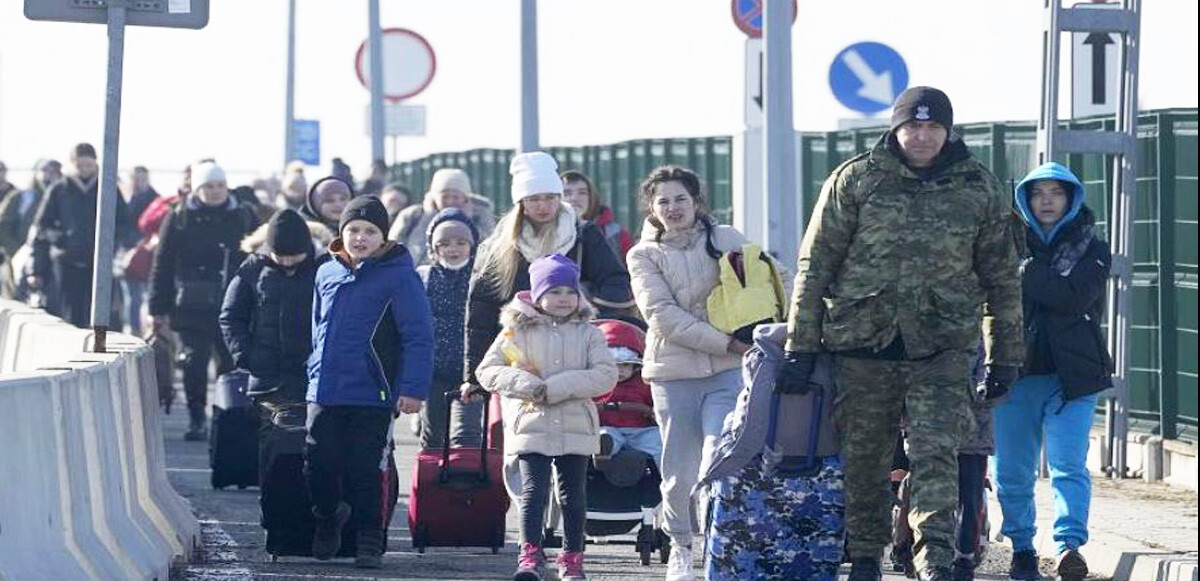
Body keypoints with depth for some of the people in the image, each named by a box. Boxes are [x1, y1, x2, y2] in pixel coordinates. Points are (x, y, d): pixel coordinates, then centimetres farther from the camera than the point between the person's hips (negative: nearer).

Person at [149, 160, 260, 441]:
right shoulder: (179, 218, 3)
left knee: (231, 362, 1)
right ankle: (197, 420, 4)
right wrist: (159, 309, -1)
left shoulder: (243, 216, 7)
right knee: (194, 362, -3)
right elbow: (162, 265, 4)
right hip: (192, 307, -1)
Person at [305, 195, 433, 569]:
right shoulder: (327, 274, 10)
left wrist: (413, 388, -15)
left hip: (371, 396, -5)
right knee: (319, 467, 5)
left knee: (364, 472, -3)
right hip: (324, 393, 5)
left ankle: (370, 543, 11)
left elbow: (419, 337, -9)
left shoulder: (398, 276, -7)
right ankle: (328, 516, 32)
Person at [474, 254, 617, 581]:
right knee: (534, 492, -10)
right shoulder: (518, 332, 3)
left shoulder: (588, 334, 5)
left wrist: (555, 388, -15)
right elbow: (487, 370, 2)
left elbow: (606, 376, -7)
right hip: (532, 426, -2)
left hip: (576, 428, 2)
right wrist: (526, 385, -15)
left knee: (573, 495, 8)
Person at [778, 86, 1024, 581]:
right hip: (863, 341, 0)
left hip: (941, 349, 0)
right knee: (864, 459, 8)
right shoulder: (855, 181, 1)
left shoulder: (977, 187, 6)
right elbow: (815, 265, 2)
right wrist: (801, 349, -1)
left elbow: (1001, 276, 14)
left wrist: (1005, 355, 13)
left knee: (936, 454, -13)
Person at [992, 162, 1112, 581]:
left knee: (1069, 465, -15)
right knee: (1011, 471, 5)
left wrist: (1026, 274, -13)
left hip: (1071, 375, -2)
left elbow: (1075, 297, -12)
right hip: (1016, 372, 2)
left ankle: (1069, 545, -22)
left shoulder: (1091, 249, 7)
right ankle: (1021, 546, 19)